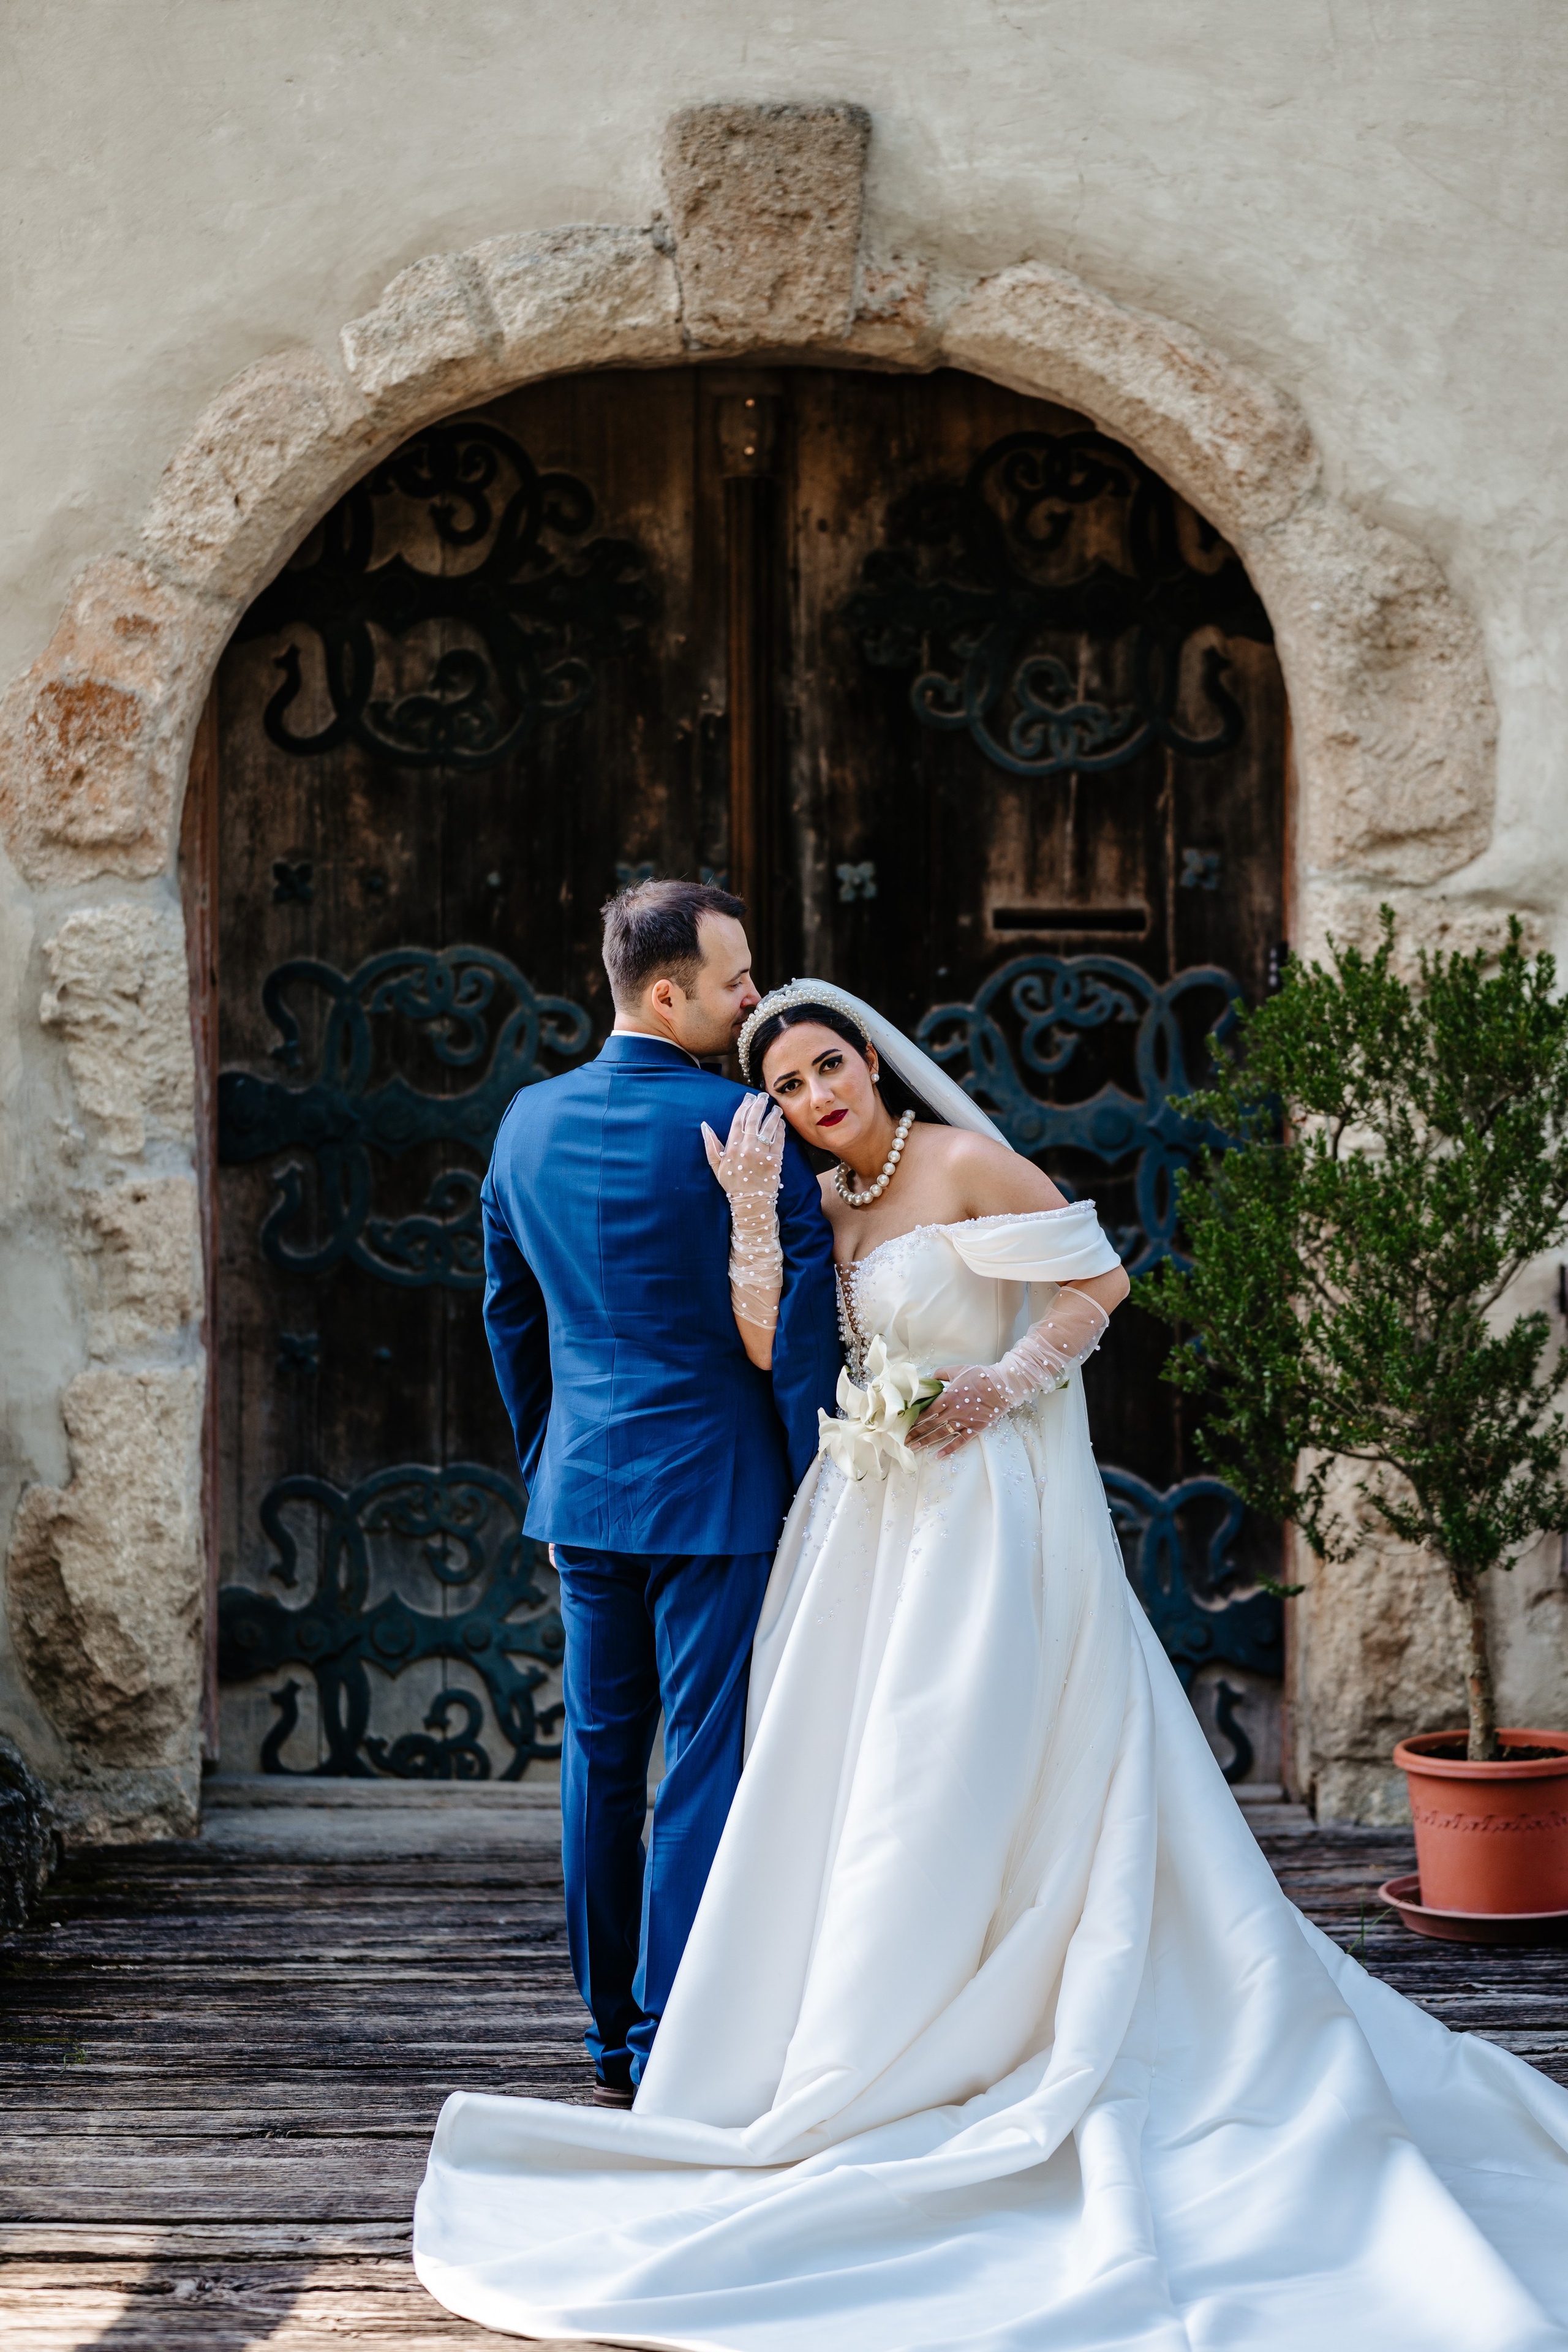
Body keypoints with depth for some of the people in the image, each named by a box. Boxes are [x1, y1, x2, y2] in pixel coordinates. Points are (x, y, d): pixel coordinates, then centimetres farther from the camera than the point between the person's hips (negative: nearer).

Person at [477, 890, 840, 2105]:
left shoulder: (530, 1120, 6)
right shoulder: (745, 1129, -13)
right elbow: (802, 1322, -14)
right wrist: (813, 1490, -4)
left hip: (585, 1485, 6)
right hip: (716, 1488, -6)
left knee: (602, 1756, 14)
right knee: (709, 1768, -1)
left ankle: (616, 2040, 22)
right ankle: (673, 2045, -1)